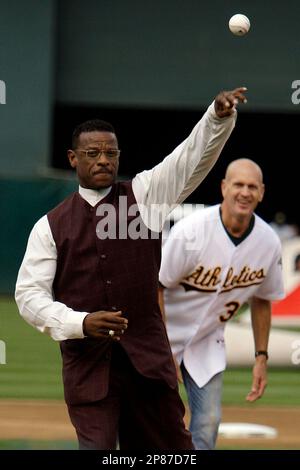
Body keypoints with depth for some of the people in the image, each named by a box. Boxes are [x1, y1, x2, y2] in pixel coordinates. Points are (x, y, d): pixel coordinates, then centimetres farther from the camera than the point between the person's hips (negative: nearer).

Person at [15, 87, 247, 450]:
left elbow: (193, 157, -7)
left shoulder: (144, 194, 7)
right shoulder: (51, 225, 5)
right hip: (87, 362, -1)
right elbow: (29, 293, 0)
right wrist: (79, 323, -17)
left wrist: (219, 116, -26)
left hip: (148, 356, 1)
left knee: (168, 448, 7)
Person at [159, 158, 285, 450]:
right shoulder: (191, 230, -26)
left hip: (208, 340, 4)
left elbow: (261, 300, 6)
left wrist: (261, 357, 5)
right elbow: (156, 286, -20)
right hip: (164, 331, -4)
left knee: (208, 422, -1)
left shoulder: (269, 243, -10)